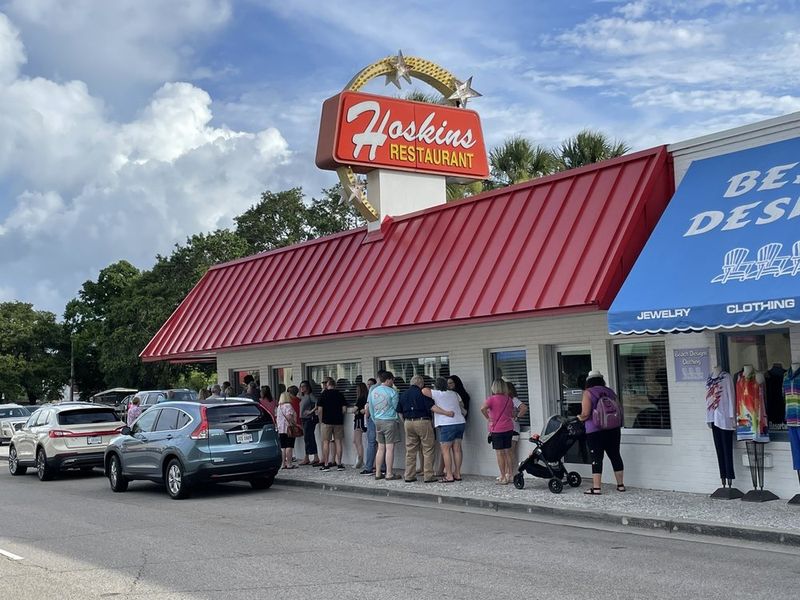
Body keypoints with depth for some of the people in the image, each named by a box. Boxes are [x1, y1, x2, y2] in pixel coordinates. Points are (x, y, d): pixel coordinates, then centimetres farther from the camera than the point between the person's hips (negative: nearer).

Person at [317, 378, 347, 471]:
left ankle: (326, 464, 1)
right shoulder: (340, 394, 3)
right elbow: (344, 408, 1)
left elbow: (320, 409, -5)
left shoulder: (323, 394, -3)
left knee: (326, 442, 3)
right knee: (338, 442, 7)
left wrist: (321, 421, 7)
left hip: (326, 421, -2)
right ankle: (339, 464, 6)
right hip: (338, 421, 2)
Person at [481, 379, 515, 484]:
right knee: (507, 452, 14)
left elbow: (483, 408, -27)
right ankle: (510, 475, 18)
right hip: (509, 428, 5)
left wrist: (488, 418, -14)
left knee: (500, 453, 0)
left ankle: (503, 478, 1)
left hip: (497, 429, -5)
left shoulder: (492, 399, -11)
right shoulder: (509, 399, 6)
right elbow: (512, 414, 13)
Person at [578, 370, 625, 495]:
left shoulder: (588, 393, -6)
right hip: (614, 429, 5)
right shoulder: (610, 392, 11)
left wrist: (580, 418, 6)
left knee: (596, 457, -5)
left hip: (595, 430, -5)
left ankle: (596, 488, -6)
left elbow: (585, 414, -14)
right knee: (615, 455, 13)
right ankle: (620, 484, 19)